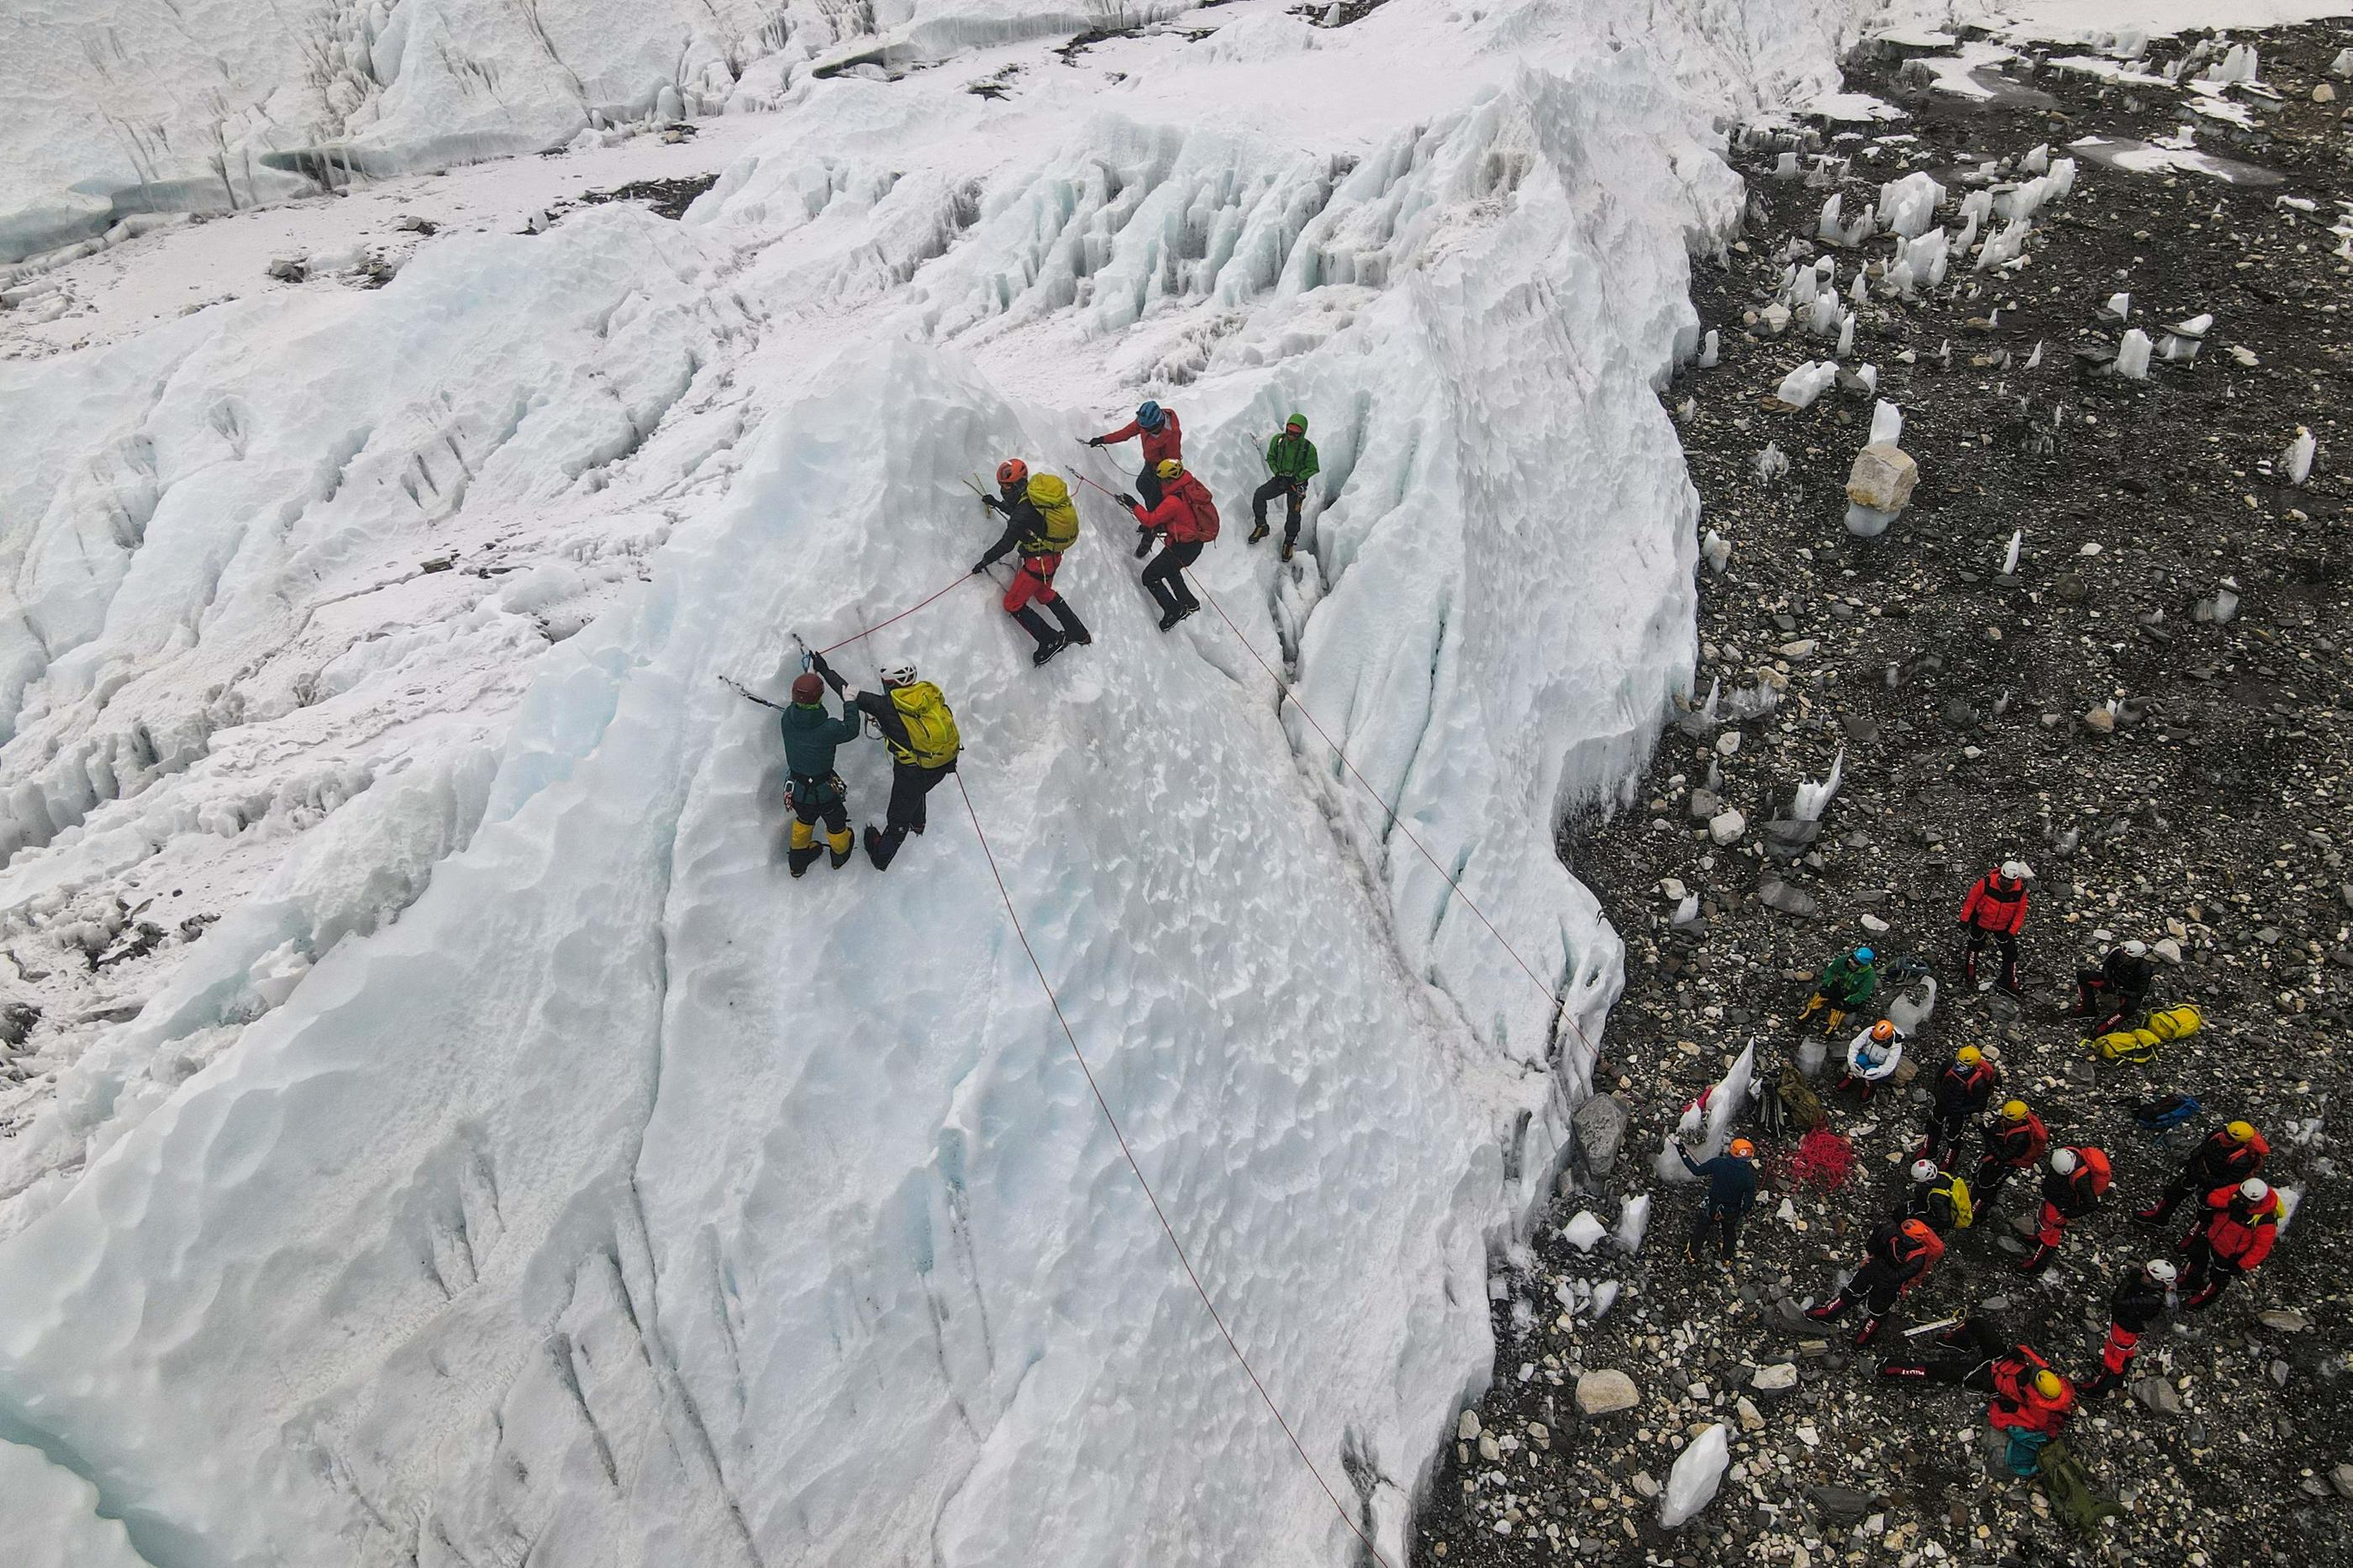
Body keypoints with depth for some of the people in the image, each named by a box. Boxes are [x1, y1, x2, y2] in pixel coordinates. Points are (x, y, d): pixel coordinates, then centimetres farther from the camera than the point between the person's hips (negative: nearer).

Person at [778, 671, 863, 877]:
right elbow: (851, 730, -13)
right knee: (836, 822, 28)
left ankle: (797, 863, 55)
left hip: (796, 789, 4)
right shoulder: (829, 728, -34)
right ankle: (840, 854, 57)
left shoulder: (787, 719, -21)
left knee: (804, 820, 34)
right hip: (825, 791, -4)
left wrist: (808, 678, 7)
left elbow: (797, 706, 3)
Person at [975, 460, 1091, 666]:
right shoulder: (1036, 493, 0)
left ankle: (1051, 641, 1)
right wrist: (997, 504, 32)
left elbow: (1006, 544, -21)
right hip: (1053, 554, 9)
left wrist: (984, 561, -9)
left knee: (1013, 604, 3)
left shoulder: (1025, 510, -27)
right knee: (1044, 594, 31)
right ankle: (1079, 633, 34)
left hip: (1039, 561, -9)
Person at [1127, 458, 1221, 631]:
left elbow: (1150, 520, -22)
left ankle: (1174, 611, -2)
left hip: (1182, 548, -10)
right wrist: (1156, 527, 7)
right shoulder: (1191, 487, 0)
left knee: (1150, 577, 0)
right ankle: (1189, 603, 44)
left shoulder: (1174, 501, -29)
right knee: (1170, 570, 35)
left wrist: (1134, 504, -9)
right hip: (1195, 543, 10)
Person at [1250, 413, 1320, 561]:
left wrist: (1296, 478, -19)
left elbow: (1313, 468, -8)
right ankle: (1261, 526, -3)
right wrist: (1277, 473, -10)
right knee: (1259, 495, -19)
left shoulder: (1308, 448, -16)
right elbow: (1270, 458, 6)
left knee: (1293, 514, -2)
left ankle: (1289, 541, 21)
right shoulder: (1278, 440, -8)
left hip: (1297, 483, -3)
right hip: (1279, 479, 3)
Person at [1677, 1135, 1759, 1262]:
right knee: (1730, 1232, 31)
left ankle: (1692, 1253, 45)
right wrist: (1745, 1212, 7)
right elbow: (1750, 1199, -14)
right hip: (1732, 1213, 1)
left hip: (1712, 1208, -1)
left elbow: (1696, 1171, -15)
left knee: (1700, 1229, 25)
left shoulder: (1718, 1163, -27)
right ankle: (1728, 1257, 53)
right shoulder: (1749, 1175, -25)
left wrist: (1683, 1153, -7)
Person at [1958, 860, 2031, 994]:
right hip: (1981, 921, -2)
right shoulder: (1986, 883, -28)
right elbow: (1971, 900, -15)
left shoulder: (2020, 890, -20)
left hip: (2003, 927, 2)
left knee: (2011, 953, 5)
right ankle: (1969, 971, 45)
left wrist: (2012, 932, -10)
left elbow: (2020, 912, -7)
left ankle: (2008, 982, 24)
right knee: (1976, 945, 18)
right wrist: (1964, 920, -9)